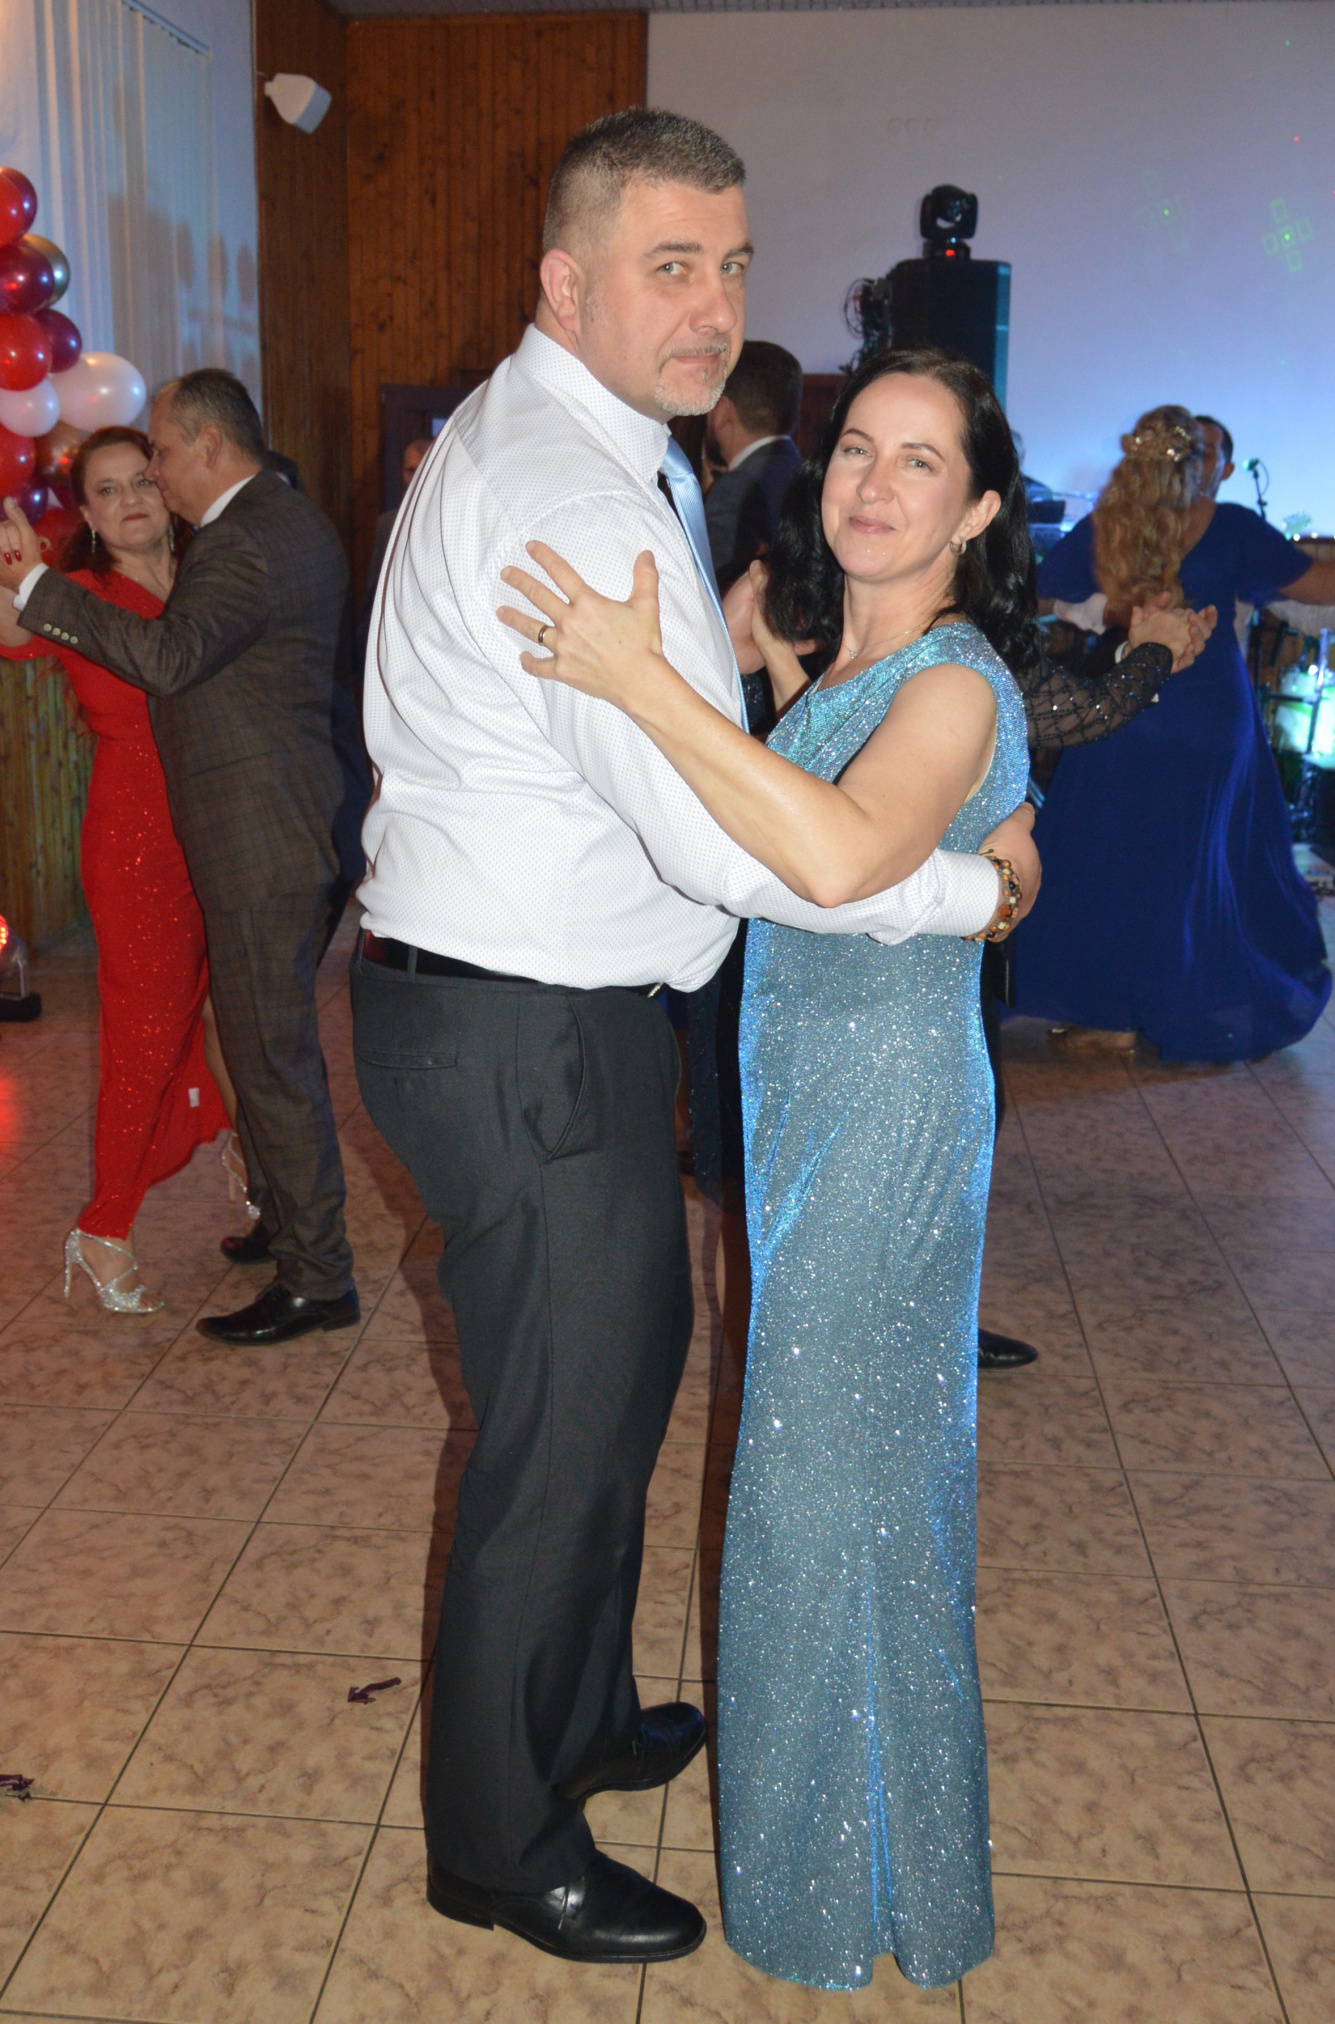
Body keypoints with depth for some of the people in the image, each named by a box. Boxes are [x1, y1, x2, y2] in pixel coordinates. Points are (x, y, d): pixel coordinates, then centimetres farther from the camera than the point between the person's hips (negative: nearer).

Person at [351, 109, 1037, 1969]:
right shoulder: (570, 501, -23)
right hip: (526, 1035, -11)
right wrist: (973, 886, -13)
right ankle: (503, 1846, 27)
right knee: (562, 1433, 4)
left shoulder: (557, 440, 12)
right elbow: (734, 844, -26)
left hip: (554, 1012, 11)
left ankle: (578, 1722, 45)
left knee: (626, 1365, 23)